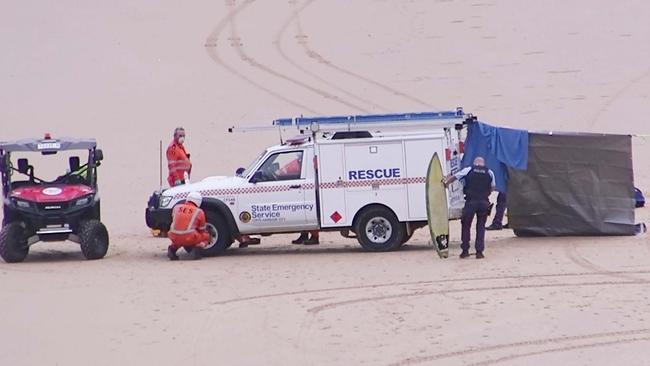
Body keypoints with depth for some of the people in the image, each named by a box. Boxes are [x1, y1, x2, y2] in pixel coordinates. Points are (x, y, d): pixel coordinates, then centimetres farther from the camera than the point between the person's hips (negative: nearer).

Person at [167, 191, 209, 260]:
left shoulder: (176, 208, 14)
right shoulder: (199, 212, 6)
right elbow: (202, 230, 18)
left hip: (175, 238, 4)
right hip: (189, 239, -4)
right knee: (206, 236, 21)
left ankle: (172, 248, 14)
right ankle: (197, 248, -4)